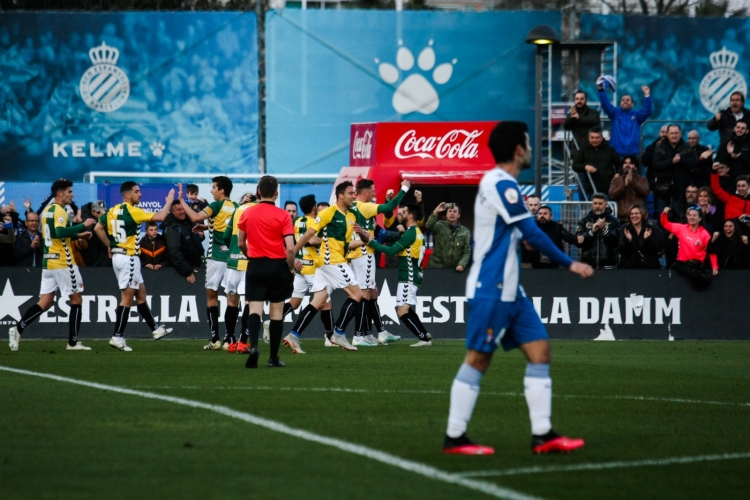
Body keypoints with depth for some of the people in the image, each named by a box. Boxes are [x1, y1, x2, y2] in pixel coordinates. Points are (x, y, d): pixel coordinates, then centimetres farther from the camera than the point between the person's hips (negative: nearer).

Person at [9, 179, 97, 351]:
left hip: (48, 260, 8)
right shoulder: (59, 211, -13)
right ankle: (73, 342, 5)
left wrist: (78, 234, 23)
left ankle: (18, 329, -9)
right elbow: (60, 232, -29)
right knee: (76, 299, 3)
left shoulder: (47, 210, 16)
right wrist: (83, 225, -24)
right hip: (63, 262, -8)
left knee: (45, 302, 6)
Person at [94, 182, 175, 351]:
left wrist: (109, 245, 17)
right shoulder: (133, 211, -16)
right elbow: (159, 217, -18)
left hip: (118, 256, 9)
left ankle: (155, 328, 25)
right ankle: (117, 337, -5)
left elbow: (98, 228, 11)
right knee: (127, 298, -4)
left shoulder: (112, 211, 7)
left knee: (141, 294, 17)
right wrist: (169, 201, -3)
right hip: (129, 258, -9)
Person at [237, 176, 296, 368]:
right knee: (276, 312, 7)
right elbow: (290, 247, -12)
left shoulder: (247, 213, 2)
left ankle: (253, 346, -27)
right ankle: (274, 358, 10)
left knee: (255, 309, -1)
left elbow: (241, 243, 10)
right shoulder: (282, 215, -8)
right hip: (277, 266, -2)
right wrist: (291, 268, 3)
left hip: (256, 266, 2)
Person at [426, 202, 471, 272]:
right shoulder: (440, 226, 3)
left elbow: (467, 251, 3)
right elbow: (429, 225, -20)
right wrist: (435, 212, -36)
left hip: (454, 269, 1)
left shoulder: (465, 232, 6)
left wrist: (462, 264, -14)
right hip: (436, 268, -1)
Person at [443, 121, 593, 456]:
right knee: (478, 358, -5)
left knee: (540, 350, 4)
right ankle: (454, 437, 1)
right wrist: (569, 263, -12)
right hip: (490, 290, -10)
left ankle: (542, 434, 2)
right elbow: (532, 233, -17)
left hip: (509, 290, 10)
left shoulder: (498, 183, 14)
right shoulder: (501, 184, -15)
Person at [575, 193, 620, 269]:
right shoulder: (584, 221, 8)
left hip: (607, 265, -2)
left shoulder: (613, 221, 4)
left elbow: (618, 242, -7)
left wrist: (604, 229, -14)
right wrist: (592, 231, -12)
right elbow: (579, 241, -1)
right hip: (588, 265, 2)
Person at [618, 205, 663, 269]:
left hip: (649, 267, 0)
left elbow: (658, 248, -6)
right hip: (629, 267, 0)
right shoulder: (625, 230, 4)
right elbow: (620, 250, -4)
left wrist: (647, 239, -22)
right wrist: (628, 240, -23)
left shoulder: (652, 230, 3)